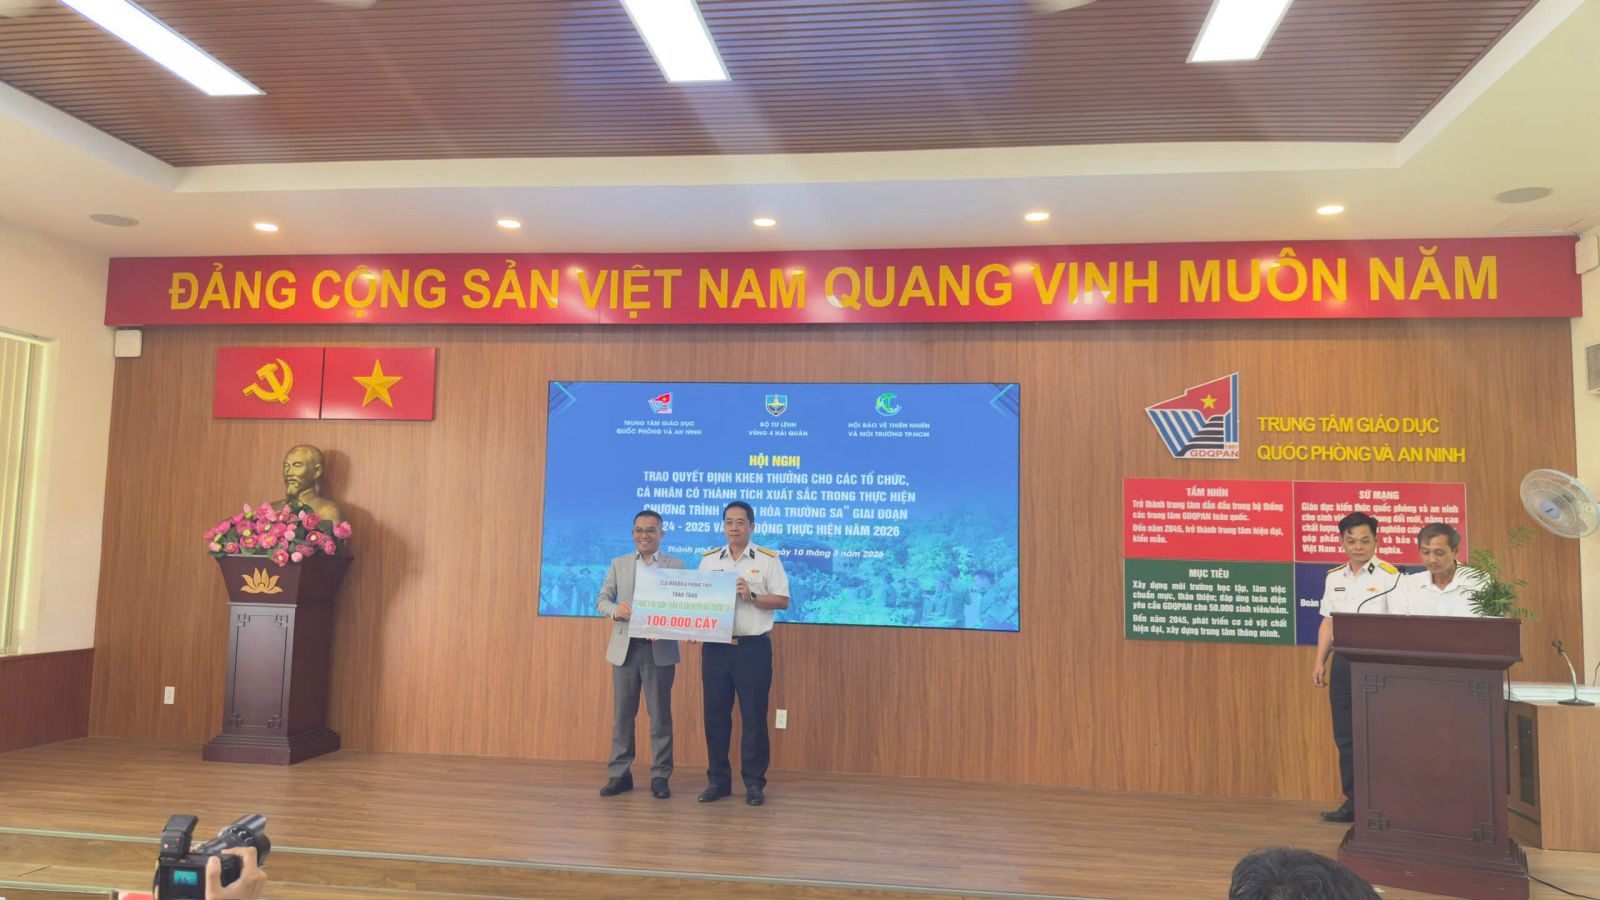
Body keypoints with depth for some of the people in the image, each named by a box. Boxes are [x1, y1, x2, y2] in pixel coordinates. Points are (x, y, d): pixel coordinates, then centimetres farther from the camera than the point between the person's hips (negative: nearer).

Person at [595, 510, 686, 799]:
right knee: (622, 714, 8)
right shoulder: (619, 564, 10)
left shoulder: (676, 565, 3)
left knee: (660, 715, 3)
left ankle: (660, 776, 12)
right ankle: (619, 773, 17)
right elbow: (601, 600, 7)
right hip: (625, 648, 2)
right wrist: (616, 609, -16)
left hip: (660, 649, -2)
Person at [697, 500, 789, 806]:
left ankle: (754, 783, 14)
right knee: (715, 714, 7)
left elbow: (782, 600, -3)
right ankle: (718, 780, 20)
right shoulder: (708, 560, 10)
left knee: (753, 716, 2)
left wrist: (752, 596, -17)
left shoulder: (768, 559, 0)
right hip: (715, 647, 3)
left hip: (754, 647, -3)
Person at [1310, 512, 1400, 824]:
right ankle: (1353, 800, 18)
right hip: (1343, 660, 6)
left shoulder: (1389, 576, -6)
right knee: (1344, 735, 9)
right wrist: (1320, 662, 11)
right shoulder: (1334, 577, 12)